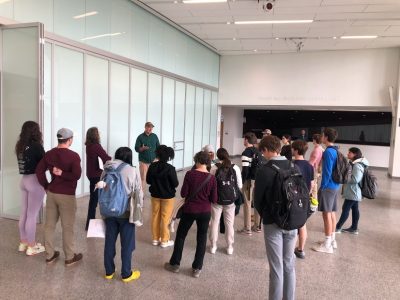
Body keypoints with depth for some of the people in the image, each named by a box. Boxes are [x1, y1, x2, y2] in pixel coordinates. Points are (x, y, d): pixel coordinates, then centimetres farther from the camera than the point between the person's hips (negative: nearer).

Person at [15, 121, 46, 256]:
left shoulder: (20, 146, 7)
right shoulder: (36, 146, -15)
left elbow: (28, 162, 8)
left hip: (24, 180, 8)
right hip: (35, 181, -8)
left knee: (24, 213, 16)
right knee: (32, 215, 1)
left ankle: (23, 242, 29)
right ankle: (31, 246, 12)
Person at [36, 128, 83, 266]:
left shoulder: (49, 154, 4)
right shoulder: (73, 156, -14)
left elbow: (39, 170, 4)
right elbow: (76, 175, -24)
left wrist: (46, 186, 8)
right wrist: (62, 174, -13)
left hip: (51, 193, 6)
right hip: (67, 195, -6)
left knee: (49, 224, 14)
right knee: (67, 227, 4)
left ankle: (49, 255, 25)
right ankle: (70, 257, 15)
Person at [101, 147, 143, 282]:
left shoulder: (107, 169, 2)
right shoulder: (132, 171, -13)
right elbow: (138, 192, -10)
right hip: (126, 213, -4)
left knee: (109, 241, 16)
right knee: (127, 244, 8)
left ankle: (109, 271, 29)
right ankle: (126, 274, 20)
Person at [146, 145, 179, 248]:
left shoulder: (152, 166, -11)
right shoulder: (170, 168, -22)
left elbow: (148, 180, 1)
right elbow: (175, 184, -15)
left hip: (155, 195, 4)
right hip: (168, 196, -3)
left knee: (155, 216, 17)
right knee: (165, 218, 9)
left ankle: (155, 239, 28)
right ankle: (164, 241, 19)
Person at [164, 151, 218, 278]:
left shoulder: (190, 174, -13)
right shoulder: (212, 178, -8)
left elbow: (183, 194, -10)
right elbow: (214, 200, -5)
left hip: (189, 210, -1)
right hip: (205, 212, 1)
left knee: (180, 236, 17)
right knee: (201, 239, 14)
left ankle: (175, 264, 27)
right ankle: (197, 268, 20)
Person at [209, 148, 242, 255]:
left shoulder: (214, 169, -11)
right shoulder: (235, 168, -7)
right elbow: (240, 186, -4)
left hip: (217, 200, -1)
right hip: (230, 200, 1)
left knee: (214, 222, 14)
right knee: (229, 223, 14)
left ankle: (213, 246, 23)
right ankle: (229, 247, 24)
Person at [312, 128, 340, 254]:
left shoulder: (328, 152, -18)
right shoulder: (335, 151, 10)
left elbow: (327, 172, -21)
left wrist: (322, 187, -14)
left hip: (328, 186, -9)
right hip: (335, 186, 9)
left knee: (326, 214, -3)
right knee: (332, 213, 16)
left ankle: (327, 245, 3)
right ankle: (332, 240, 26)